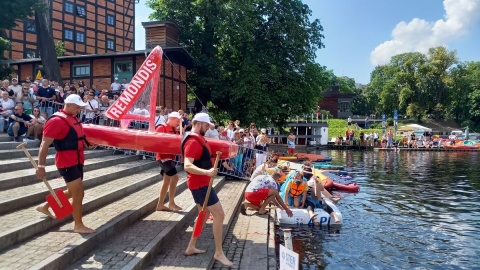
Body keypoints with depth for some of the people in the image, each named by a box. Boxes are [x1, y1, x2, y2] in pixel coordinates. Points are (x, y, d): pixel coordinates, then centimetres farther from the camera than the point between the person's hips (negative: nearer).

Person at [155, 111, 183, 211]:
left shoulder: (174, 130, 15)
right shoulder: (162, 127, -12)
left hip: (171, 157, 10)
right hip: (164, 157, -10)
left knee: (167, 181, 11)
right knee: (174, 177, -16)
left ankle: (160, 205, 19)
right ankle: (171, 203, -6)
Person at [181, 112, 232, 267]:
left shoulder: (198, 139, 13)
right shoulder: (193, 142, -20)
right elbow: (187, 166, -31)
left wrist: (213, 156, 16)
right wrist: (207, 172, -43)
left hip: (200, 183, 11)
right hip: (200, 184, -11)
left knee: (204, 215, 18)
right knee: (219, 214, -7)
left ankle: (191, 248, 26)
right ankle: (219, 253, 3)